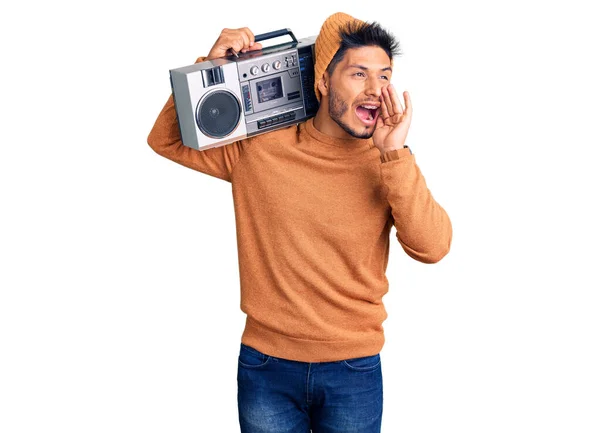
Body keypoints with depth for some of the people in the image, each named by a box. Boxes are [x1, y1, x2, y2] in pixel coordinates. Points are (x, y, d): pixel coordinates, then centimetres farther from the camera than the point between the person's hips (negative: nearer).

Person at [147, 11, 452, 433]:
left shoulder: (388, 164, -4)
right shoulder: (259, 146, -3)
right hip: (266, 366, 0)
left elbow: (432, 248, -16)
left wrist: (394, 154, -23)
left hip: (354, 371, 0)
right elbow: (167, 140, 6)